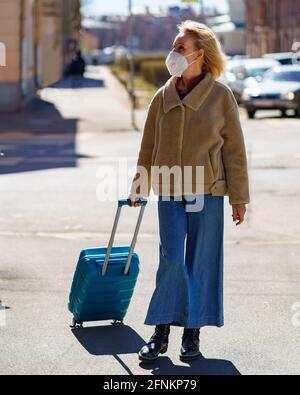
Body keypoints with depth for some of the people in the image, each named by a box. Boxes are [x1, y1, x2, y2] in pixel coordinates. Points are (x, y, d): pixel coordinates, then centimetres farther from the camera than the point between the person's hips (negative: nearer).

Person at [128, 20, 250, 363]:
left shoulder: (220, 95, -4)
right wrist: (138, 188, 20)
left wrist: (239, 197, -2)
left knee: (202, 263, 5)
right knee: (171, 261, -3)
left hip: (208, 193, -2)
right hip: (169, 192, 2)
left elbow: (234, 149, -1)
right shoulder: (162, 97, 4)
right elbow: (148, 147, 15)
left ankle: (192, 334, 16)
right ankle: (161, 334, 7)